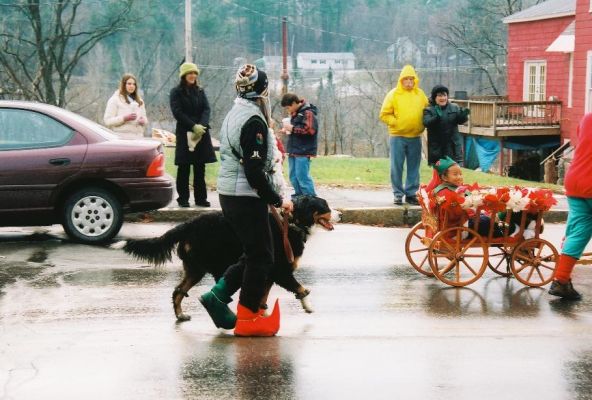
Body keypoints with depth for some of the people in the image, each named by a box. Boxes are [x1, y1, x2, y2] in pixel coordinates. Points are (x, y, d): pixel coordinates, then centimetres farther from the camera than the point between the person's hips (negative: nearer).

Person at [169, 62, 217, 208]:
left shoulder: (200, 91, 12)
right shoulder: (176, 92, 0)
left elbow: (206, 109, 3)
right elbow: (177, 112, -9)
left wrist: (202, 125, -15)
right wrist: (193, 126, -18)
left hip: (201, 132, 4)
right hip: (184, 133, -4)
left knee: (200, 168, 5)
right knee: (184, 167, -1)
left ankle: (201, 198, 10)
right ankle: (183, 198, 4)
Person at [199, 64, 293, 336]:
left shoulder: (234, 115, 13)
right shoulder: (253, 121, -18)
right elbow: (254, 172, -22)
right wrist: (278, 200, -15)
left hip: (229, 194, 10)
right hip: (246, 198, -10)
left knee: (255, 253, 17)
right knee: (261, 256, 0)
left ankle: (218, 295, 14)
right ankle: (248, 318, 5)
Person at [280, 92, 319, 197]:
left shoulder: (308, 113, -10)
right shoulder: (295, 113, 19)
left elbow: (310, 130, -20)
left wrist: (292, 128, -15)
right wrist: (288, 129, 12)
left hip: (303, 152, -9)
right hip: (293, 151, 9)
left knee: (302, 177, -13)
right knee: (293, 177, 11)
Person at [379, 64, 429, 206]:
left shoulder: (420, 94, 7)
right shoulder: (393, 94, -3)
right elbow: (384, 115, -3)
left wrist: (421, 125, 0)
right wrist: (396, 123, -11)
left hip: (415, 137, 3)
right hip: (398, 137, -3)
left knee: (414, 167, 7)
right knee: (397, 167, 0)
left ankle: (411, 193, 16)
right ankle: (398, 194, 8)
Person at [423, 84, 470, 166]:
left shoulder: (454, 108, 8)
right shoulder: (429, 110, -2)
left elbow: (461, 120, -4)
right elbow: (426, 123, -19)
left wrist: (463, 116, -28)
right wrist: (436, 117, -39)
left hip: (453, 146, 2)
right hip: (437, 147, -2)